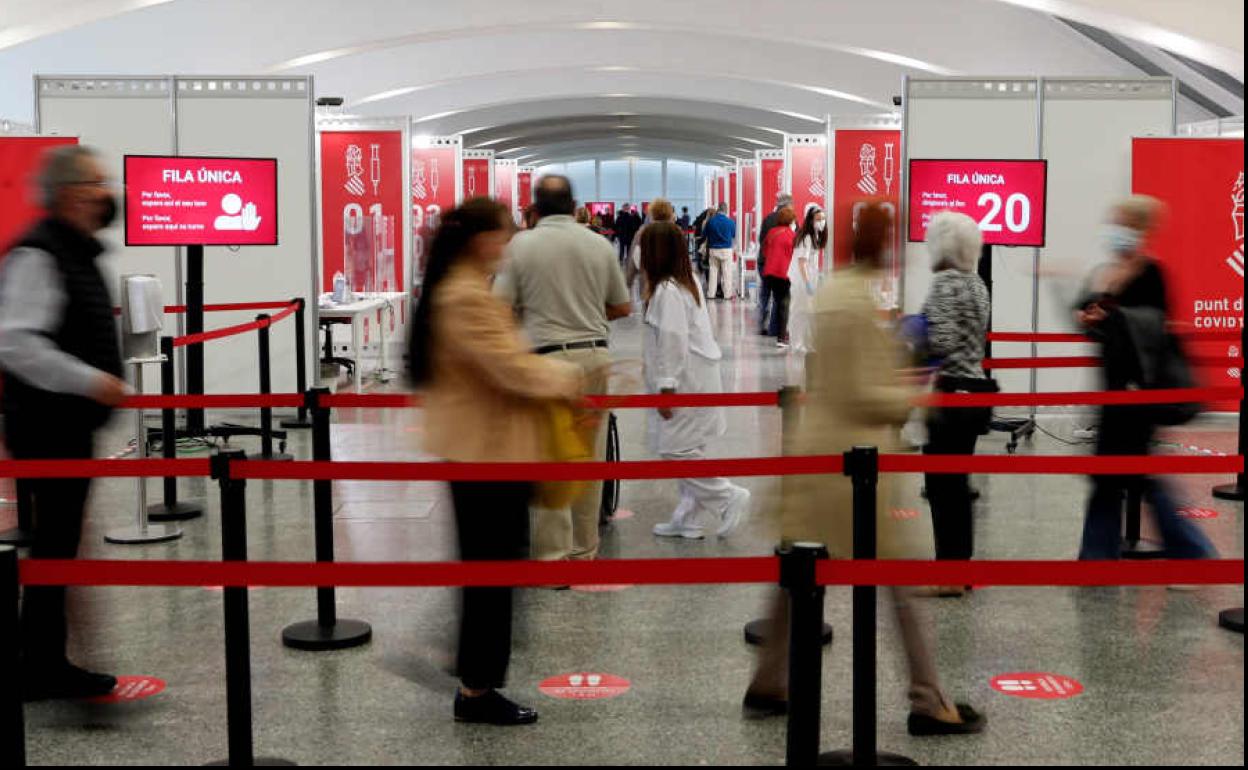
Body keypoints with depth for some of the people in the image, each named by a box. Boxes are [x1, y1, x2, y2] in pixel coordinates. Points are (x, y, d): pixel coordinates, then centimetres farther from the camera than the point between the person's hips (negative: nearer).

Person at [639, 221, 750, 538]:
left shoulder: (667, 291, -17)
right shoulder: (688, 283, 13)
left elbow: (673, 342, -22)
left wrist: (666, 387, -19)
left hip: (684, 383, -10)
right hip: (696, 379, 10)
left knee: (675, 449, -7)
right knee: (689, 450, 13)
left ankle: (729, 497, -3)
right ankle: (687, 518, 19)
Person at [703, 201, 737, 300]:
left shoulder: (710, 221, -6)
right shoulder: (730, 221, -10)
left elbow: (705, 234, 3)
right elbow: (734, 235, 4)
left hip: (713, 250, 2)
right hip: (726, 250, -2)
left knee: (713, 271, 10)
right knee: (727, 272, 4)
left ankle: (711, 293, 11)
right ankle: (728, 294, 4)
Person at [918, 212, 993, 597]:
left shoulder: (946, 282, -14)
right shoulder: (977, 283, 14)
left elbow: (943, 342, -23)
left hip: (950, 394, -9)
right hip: (975, 390, 9)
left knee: (942, 482, -3)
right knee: (956, 482, 15)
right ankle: (960, 565, 23)